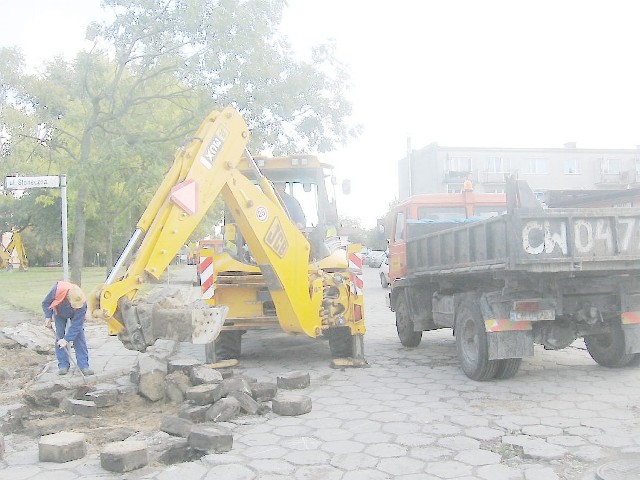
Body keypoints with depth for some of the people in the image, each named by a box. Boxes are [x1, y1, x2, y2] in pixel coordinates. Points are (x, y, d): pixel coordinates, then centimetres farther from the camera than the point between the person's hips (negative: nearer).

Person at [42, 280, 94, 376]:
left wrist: (66, 339, -36)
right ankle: (63, 365, 1)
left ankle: (84, 365, -6)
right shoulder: (58, 289, -41)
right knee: (59, 337, -5)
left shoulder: (82, 303, -41)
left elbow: (76, 325, -34)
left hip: (75, 316, -1)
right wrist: (48, 317, -25)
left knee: (79, 336, -9)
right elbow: (46, 303, -18)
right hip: (59, 313, 1)